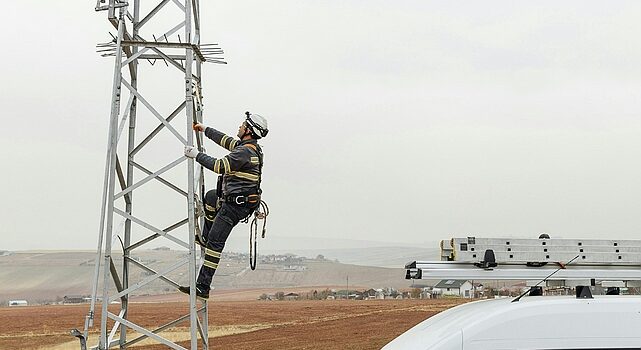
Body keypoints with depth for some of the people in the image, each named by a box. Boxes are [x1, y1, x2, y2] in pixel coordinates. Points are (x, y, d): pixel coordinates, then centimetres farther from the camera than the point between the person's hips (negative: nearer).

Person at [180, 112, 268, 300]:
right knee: (210, 197, 38)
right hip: (232, 199, 11)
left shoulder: (245, 152, -20)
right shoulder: (251, 147, 12)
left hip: (236, 205, -11)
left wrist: (197, 155, -15)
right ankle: (206, 237, 43)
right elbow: (227, 141, 27)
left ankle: (203, 287, -19)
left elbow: (220, 166, -25)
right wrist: (206, 130, 33)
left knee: (215, 242, -15)